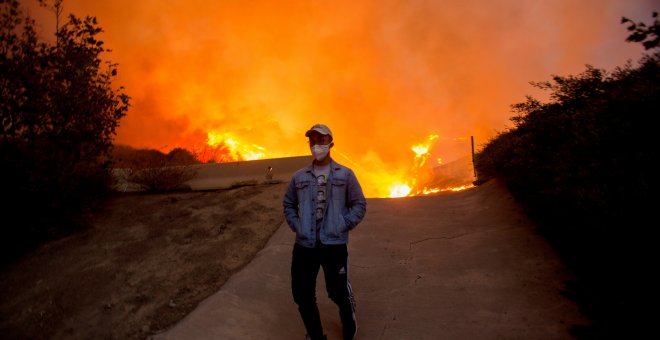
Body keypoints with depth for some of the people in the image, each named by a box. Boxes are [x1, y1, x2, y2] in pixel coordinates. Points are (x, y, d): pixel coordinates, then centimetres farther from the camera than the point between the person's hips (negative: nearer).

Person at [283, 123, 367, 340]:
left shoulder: (345, 175, 1)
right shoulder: (299, 177, 7)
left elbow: (359, 205, 3)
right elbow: (288, 204, 17)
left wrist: (342, 227, -7)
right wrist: (297, 227, 3)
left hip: (334, 244, -2)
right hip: (304, 245, 3)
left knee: (337, 292, 8)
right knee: (302, 295, 6)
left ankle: (348, 315, 45)